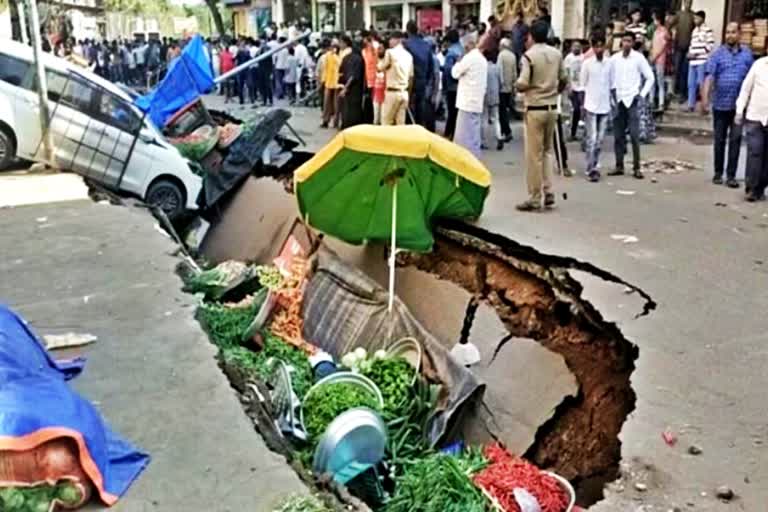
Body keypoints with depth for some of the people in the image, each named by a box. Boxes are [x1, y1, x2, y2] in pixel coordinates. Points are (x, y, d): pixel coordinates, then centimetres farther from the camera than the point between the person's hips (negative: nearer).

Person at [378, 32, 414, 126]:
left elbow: (381, 67, 1)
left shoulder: (390, 52, -8)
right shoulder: (408, 55, 11)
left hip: (393, 92, -6)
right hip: (404, 92, 6)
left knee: (386, 121, 0)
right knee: (401, 123, 8)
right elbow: (411, 76, 14)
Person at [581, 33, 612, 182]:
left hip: (605, 106, 3)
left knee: (600, 140, 7)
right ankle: (591, 170, -2)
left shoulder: (610, 63, 4)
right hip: (591, 106, -3)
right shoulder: (587, 63, -4)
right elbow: (582, 85, 0)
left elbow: (611, 85, 10)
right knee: (592, 139, -6)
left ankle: (594, 166, 18)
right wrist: (582, 106, -2)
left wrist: (612, 104, 8)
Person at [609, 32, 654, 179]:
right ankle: (619, 166, 13)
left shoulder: (638, 58, -2)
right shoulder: (614, 59, 5)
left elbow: (650, 77, 2)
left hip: (632, 100, -3)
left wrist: (642, 95, -5)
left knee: (634, 135, -8)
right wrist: (612, 93, 2)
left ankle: (636, 168, -3)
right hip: (618, 101, 3)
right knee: (618, 135, 5)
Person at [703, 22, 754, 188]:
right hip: (720, 104, 0)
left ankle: (731, 175, 6)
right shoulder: (718, 53, -1)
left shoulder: (747, 53, 3)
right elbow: (709, 76, -10)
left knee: (735, 140, 1)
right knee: (719, 140, 9)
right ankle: (718, 173, 21)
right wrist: (705, 97, -22)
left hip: (739, 105, 0)